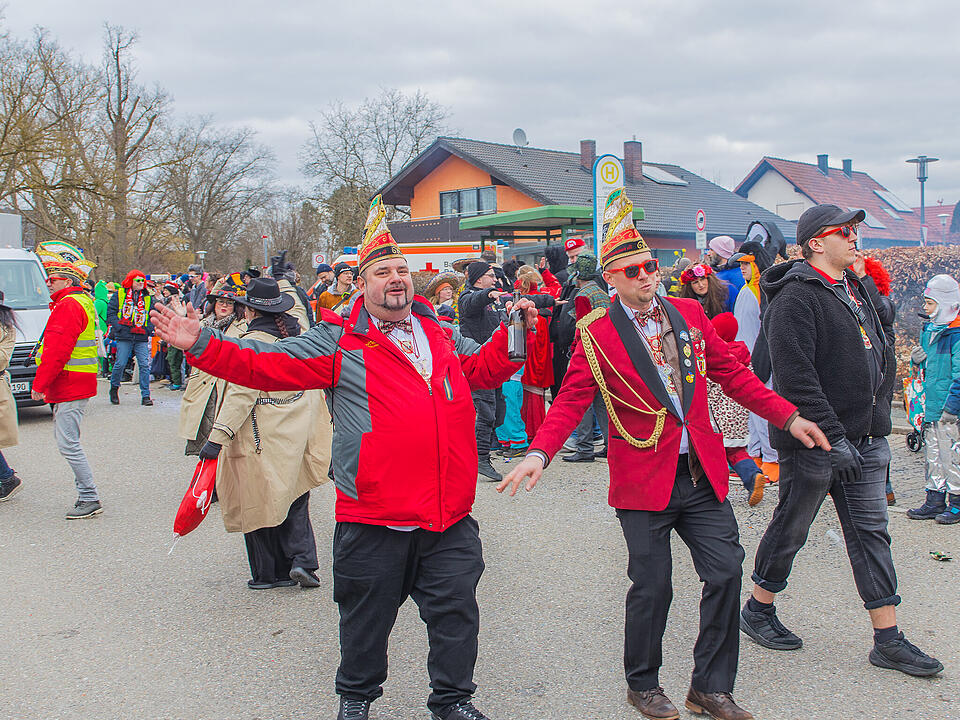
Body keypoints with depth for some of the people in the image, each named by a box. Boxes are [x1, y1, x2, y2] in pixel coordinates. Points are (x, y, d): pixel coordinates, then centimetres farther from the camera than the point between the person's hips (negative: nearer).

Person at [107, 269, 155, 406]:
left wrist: (149, 329, 0)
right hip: (124, 336, -2)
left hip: (141, 338, 2)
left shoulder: (147, 298, 15)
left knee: (144, 365, -5)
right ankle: (114, 388, 23)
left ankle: (146, 396, -1)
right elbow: (110, 311, 3)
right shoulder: (119, 295, 6)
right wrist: (117, 326, -10)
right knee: (120, 364, -2)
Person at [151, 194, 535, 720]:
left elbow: (486, 368, 27)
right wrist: (201, 344, -11)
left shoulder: (443, 336, 11)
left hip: (449, 518, 3)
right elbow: (264, 365, -4)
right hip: (373, 519, -3)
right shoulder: (339, 342, -1)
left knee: (456, 611, 10)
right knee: (366, 617, 13)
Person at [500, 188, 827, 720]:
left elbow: (731, 374, 12)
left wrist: (788, 417, 8)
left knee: (725, 572, 5)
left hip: (702, 473, 5)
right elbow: (571, 401, -9)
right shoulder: (596, 334, -5)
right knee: (652, 587, 4)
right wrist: (539, 453, -24)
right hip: (644, 481, -4)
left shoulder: (689, 314, 8)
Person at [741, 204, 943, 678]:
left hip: (863, 439, 8)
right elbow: (796, 376, -23)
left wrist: (874, 427, 18)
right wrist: (832, 436, -26)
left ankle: (888, 640, 16)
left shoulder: (854, 288, 13)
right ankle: (758, 611, 26)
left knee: (871, 532, 9)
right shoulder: (796, 296, -16)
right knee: (791, 528, 6)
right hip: (813, 442, -8)